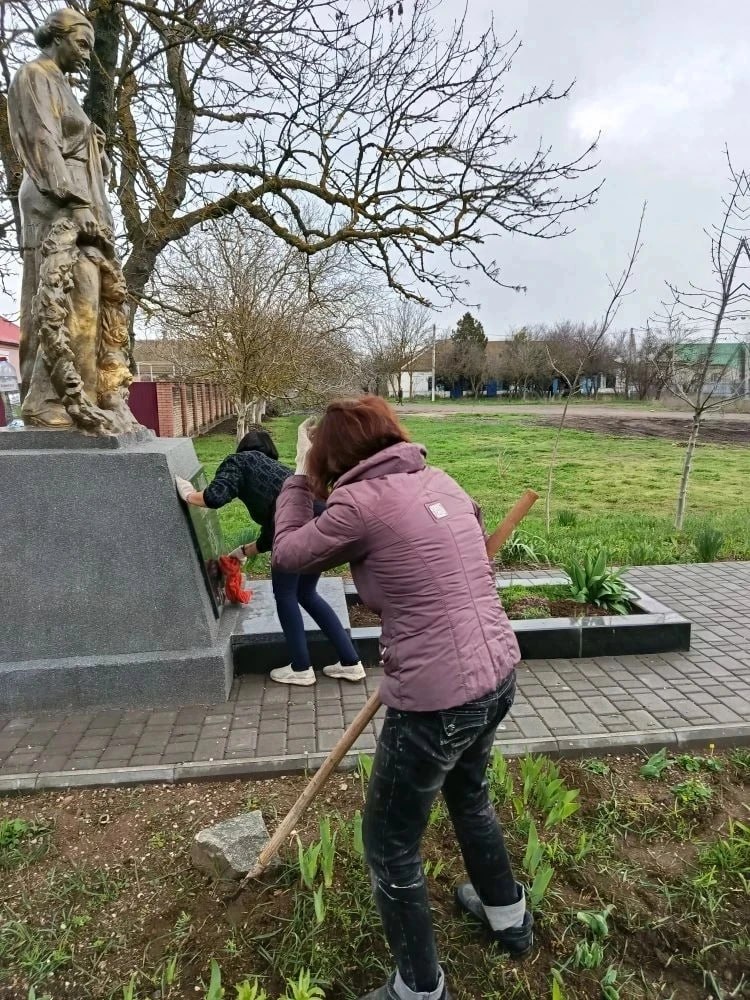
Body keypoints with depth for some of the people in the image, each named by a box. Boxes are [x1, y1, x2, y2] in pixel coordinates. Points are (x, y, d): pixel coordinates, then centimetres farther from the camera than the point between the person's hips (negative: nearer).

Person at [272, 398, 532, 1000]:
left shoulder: (361, 501, -16)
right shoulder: (441, 481, 6)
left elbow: (288, 553, -2)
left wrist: (301, 476, 8)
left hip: (438, 700, -8)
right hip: (497, 674, 9)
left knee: (390, 848, 16)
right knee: (469, 795, 35)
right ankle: (509, 915, 58)